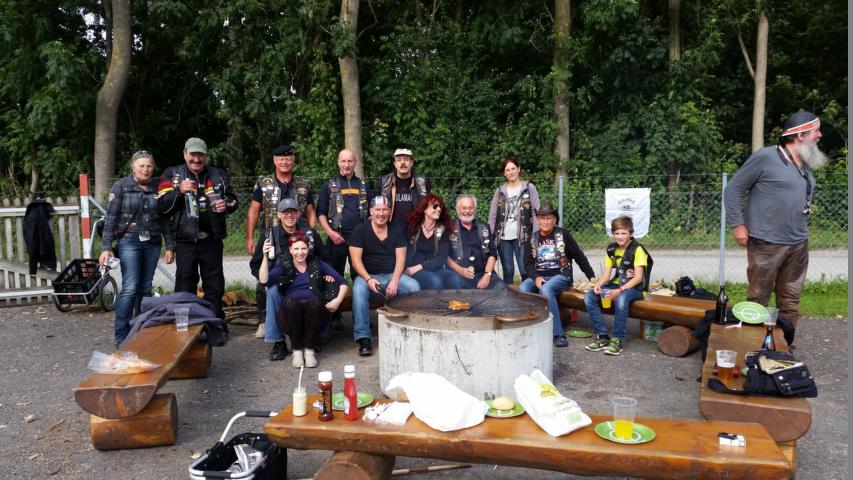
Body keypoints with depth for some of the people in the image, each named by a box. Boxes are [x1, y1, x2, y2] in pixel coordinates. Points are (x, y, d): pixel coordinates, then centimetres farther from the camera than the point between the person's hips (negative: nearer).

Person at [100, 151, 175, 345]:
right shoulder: (121, 186, -1)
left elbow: (165, 219, 10)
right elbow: (110, 218, -4)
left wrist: (170, 246, 6)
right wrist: (106, 247, -10)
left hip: (152, 244, 4)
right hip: (129, 242, -3)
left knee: (145, 289, 7)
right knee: (130, 288, -12)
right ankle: (122, 337, -6)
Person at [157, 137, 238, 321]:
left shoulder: (218, 175, 10)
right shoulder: (171, 175, 4)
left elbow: (233, 199, 17)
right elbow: (161, 206, -4)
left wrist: (226, 204, -6)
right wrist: (179, 191, -19)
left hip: (212, 240, 2)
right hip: (185, 240, -2)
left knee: (215, 285, 9)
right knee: (185, 287, 4)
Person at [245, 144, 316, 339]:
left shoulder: (304, 185, 9)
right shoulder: (263, 183, 6)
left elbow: (310, 214, 11)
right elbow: (253, 211, 5)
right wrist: (249, 238, -3)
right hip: (269, 240, 0)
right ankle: (264, 321, 16)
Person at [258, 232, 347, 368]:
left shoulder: (317, 264, 15)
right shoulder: (283, 267, 14)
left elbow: (342, 282, 11)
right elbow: (264, 280, -6)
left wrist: (338, 300, -7)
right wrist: (265, 257, -15)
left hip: (314, 313, 0)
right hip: (291, 314, 0)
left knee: (314, 299, -31)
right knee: (290, 300, -31)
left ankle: (309, 349, -18)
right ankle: (297, 350, -17)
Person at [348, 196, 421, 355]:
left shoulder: (396, 231, 9)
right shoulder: (360, 230, 0)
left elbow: (400, 258, 1)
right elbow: (356, 259, -7)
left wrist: (394, 281, -16)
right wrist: (368, 279, -23)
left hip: (391, 275, 3)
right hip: (367, 276, -2)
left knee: (414, 287, -25)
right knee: (359, 290, -36)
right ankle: (363, 337, -32)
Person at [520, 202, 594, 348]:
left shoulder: (563, 235, 5)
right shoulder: (532, 239, 13)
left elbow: (579, 257, 8)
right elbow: (528, 264, 7)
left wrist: (592, 277, 6)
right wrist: (536, 277, -13)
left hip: (560, 276, -3)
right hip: (538, 276, 3)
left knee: (545, 289, -36)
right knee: (522, 289, -30)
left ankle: (558, 334, -32)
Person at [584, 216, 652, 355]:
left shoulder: (637, 249, -11)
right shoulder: (611, 249, 8)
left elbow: (638, 278, -18)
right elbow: (606, 273, 6)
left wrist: (620, 290, -30)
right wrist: (598, 284, -16)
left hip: (635, 288, -6)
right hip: (617, 285, 6)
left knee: (621, 299, -40)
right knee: (588, 297, -16)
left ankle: (617, 339, -26)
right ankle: (602, 336, -11)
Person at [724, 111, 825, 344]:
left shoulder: (805, 163, 12)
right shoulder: (765, 157, -11)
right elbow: (733, 189, -8)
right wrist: (737, 224, -11)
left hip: (798, 244, 7)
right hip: (767, 244, -7)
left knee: (790, 301, 12)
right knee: (758, 300, 2)